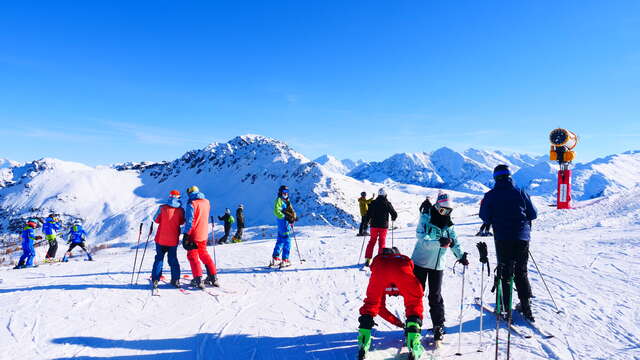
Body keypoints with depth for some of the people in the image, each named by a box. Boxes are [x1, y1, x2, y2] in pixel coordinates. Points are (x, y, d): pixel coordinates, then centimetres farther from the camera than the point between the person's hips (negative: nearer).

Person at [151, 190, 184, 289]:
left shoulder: (162, 207, -9)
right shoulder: (181, 210, -6)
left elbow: (156, 220, -1)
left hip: (161, 239, -1)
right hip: (174, 240, 1)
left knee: (159, 258, 11)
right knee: (173, 259, 13)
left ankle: (155, 280, 8)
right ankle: (176, 280, 12)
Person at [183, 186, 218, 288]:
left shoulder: (191, 203, -12)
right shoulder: (206, 202, 8)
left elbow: (189, 221, -17)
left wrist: (186, 234, -15)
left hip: (194, 235, -6)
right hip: (204, 234, 6)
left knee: (193, 256, 4)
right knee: (204, 254, 18)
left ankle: (198, 280, -1)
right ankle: (213, 277, 17)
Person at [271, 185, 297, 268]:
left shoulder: (287, 201, 21)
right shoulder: (279, 200, -6)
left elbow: (291, 211, 21)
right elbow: (276, 211, -18)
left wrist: (294, 217, 3)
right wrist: (285, 217, -26)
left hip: (287, 222, 9)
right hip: (283, 222, -9)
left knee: (280, 241, 14)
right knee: (287, 241, -11)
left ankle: (275, 259, 22)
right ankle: (285, 260, -8)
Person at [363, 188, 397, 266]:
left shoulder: (373, 203, 0)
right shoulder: (387, 203, -4)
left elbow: (368, 214, 0)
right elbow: (394, 214, 0)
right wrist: (393, 219, 22)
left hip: (374, 225, 2)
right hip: (383, 226, -2)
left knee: (372, 241, 10)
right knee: (382, 242, 7)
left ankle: (367, 259, 6)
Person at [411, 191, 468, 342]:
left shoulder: (448, 225, 5)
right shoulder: (425, 219, -10)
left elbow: (454, 242, 11)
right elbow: (423, 239, -22)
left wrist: (461, 256, -4)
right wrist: (439, 243, -36)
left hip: (438, 265, 3)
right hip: (420, 262, -3)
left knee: (436, 296, 7)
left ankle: (438, 326, 20)